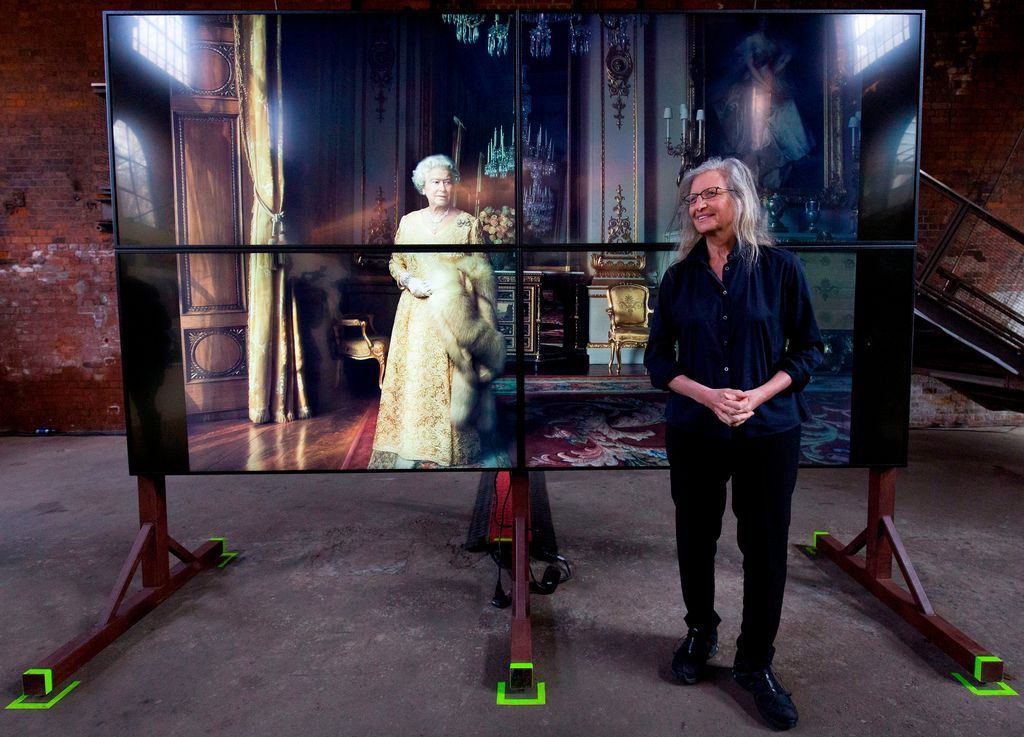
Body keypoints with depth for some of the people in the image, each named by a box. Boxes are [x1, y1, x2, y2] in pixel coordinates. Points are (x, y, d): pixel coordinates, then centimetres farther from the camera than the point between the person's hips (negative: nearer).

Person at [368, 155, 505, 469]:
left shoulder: (469, 223, 1)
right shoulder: (408, 222, 8)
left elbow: (482, 274, 1)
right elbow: (396, 262, 14)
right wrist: (410, 282, -6)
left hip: (455, 316, -2)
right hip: (417, 313, 2)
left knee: (449, 381, -2)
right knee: (413, 376, 1)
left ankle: (451, 452, 10)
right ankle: (409, 451, 11)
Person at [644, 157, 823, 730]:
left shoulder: (780, 268, -3)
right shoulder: (681, 277, 2)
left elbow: (809, 349, 0)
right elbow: (659, 358, 2)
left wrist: (758, 395, -15)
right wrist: (708, 395, -14)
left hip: (769, 431, -1)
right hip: (694, 432, 2)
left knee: (766, 547, 6)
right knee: (696, 538, 13)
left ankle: (756, 663, 26)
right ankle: (701, 631, 38)